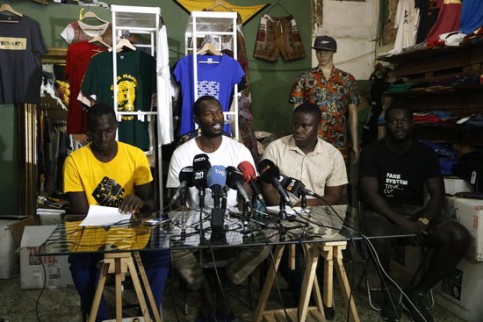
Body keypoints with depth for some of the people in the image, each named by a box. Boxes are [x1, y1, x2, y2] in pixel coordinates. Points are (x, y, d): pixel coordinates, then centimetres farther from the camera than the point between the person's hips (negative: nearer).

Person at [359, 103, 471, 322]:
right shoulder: (372, 152, -4)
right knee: (380, 237, -39)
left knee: (459, 237, -23)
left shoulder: (425, 153, 7)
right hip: (381, 211, -3)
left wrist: (424, 220, -20)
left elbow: (437, 194, 1)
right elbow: (370, 194, -13)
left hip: (416, 211, 4)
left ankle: (416, 294, -5)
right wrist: (402, 222, -25)